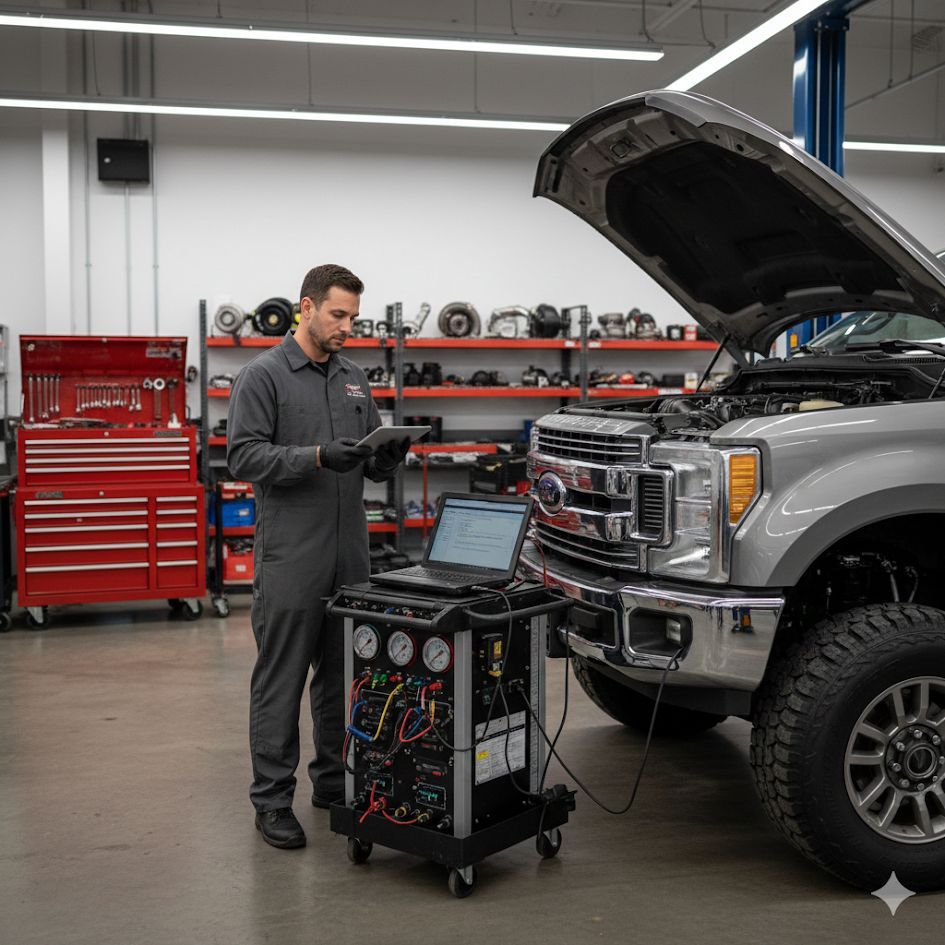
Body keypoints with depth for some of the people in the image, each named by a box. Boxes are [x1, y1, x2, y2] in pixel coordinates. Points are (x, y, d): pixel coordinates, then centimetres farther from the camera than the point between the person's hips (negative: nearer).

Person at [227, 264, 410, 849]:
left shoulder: (354, 379, 15)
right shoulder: (265, 376, -5)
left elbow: (373, 464, 18)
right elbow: (244, 456, -13)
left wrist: (389, 457, -6)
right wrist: (317, 457, -24)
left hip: (350, 554, 7)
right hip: (290, 555, -6)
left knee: (344, 677, 13)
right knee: (281, 681, 0)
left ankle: (335, 781, 26)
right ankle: (273, 799, 10)